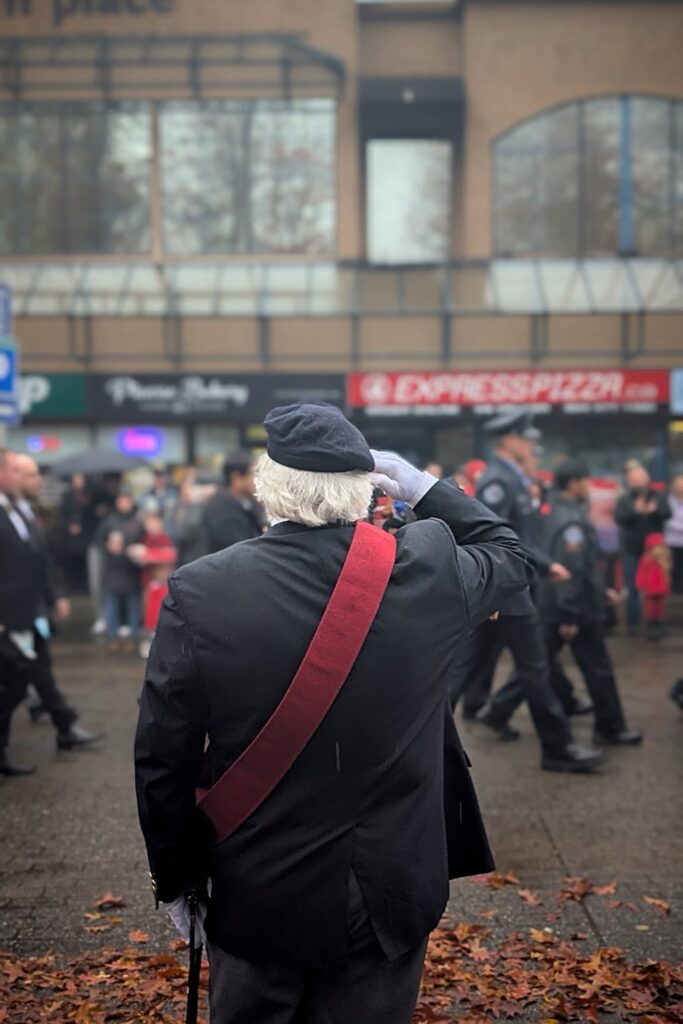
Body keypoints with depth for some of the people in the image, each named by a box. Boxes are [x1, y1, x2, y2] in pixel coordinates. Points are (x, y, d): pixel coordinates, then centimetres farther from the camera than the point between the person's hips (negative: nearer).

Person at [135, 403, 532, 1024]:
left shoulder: (199, 593, -17)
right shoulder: (427, 566, -14)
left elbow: (163, 762, -10)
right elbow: (510, 557, 10)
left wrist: (177, 878, 4)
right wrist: (425, 489, 11)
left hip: (257, 902, 0)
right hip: (391, 897, 1)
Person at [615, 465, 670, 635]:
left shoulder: (659, 497, 3)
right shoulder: (624, 500, 0)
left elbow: (667, 514, -11)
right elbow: (619, 517, -15)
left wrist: (655, 510, -32)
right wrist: (635, 511, -33)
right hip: (631, 550, -1)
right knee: (633, 589, 0)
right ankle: (633, 624, 7)